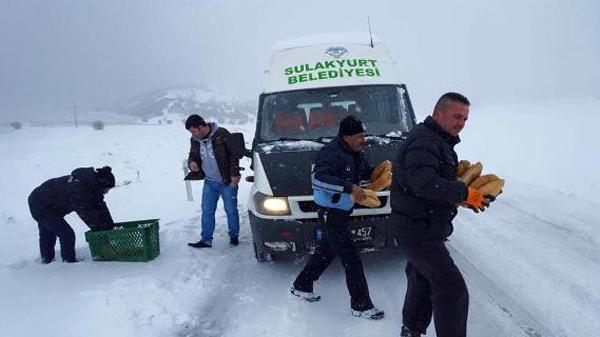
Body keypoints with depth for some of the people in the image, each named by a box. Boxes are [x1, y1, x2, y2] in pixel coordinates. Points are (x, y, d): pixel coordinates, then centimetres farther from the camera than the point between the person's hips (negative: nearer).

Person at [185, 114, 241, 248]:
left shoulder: (222, 134, -14)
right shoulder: (195, 140, 3)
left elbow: (234, 154, -11)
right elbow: (192, 155, 19)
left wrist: (234, 174, -15)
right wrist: (191, 162, -6)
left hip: (227, 182, -5)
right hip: (209, 183, 5)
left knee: (231, 210, 5)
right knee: (207, 211, 7)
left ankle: (234, 236, 22)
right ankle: (206, 239, 15)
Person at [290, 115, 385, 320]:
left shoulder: (355, 153, 7)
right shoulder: (332, 153, -23)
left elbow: (365, 172, 21)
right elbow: (319, 179, -35)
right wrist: (349, 187, -40)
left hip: (343, 211, 10)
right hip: (331, 212, -10)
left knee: (326, 251, 22)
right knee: (351, 259, -6)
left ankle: (301, 287, 38)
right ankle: (361, 305, 4)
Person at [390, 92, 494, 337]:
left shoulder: (438, 142, 15)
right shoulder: (423, 142, -20)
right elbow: (425, 184, -33)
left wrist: (464, 196, 2)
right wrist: (465, 193, -26)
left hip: (420, 227, 11)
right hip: (419, 231, -11)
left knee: (422, 280, 26)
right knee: (452, 289, -10)